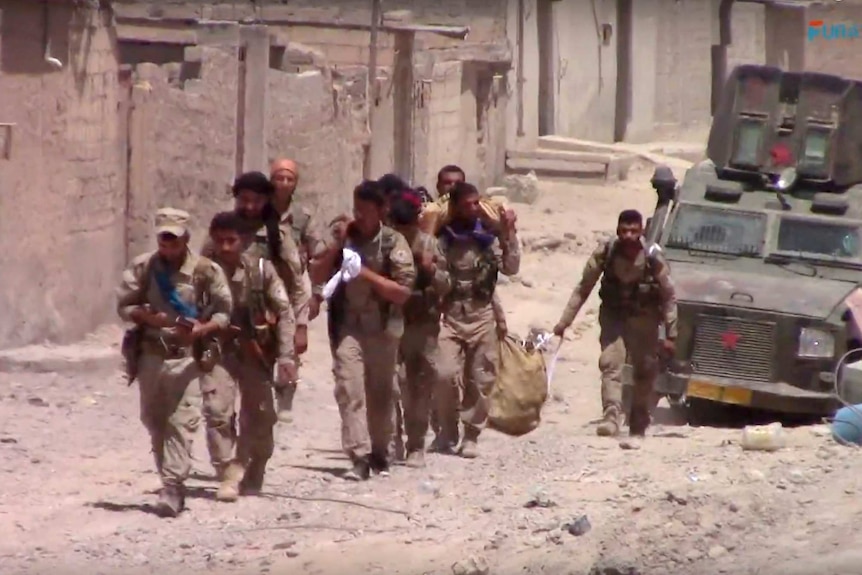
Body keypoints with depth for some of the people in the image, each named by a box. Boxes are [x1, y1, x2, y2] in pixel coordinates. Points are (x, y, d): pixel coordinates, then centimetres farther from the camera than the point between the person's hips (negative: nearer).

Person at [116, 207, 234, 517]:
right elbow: (124, 305, 5)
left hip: (188, 355, -4)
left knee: (183, 421, -13)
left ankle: (172, 488, -15)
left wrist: (202, 329, -20)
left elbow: (224, 311, -2)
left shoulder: (205, 270, -6)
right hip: (151, 354, 4)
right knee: (155, 421, 10)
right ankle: (170, 481, 23)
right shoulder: (143, 268, 0)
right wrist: (146, 316, -15)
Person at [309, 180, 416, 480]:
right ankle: (359, 457, -19)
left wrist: (367, 274, -18)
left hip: (382, 328, 0)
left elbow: (402, 292, -10)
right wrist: (335, 246, -11)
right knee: (349, 387, -15)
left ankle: (379, 453, 27)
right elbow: (317, 275, 2)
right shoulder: (341, 234, 3)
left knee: (380, 393, 11)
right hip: (347, 326, 0)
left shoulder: (394, 242, -5)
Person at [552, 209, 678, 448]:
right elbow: (583, 289, -7)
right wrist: (564, 322, -8)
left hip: (643, 318, 0)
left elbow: (669, 297, -9)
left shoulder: (653, 258, -19)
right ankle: (611, 418, -30)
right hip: (613, 314, 0)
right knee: (610, 362, -19)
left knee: (644, 373, 2)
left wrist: (670, 334, -8)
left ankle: (637, 431, 12)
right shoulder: (604, 253, -17)